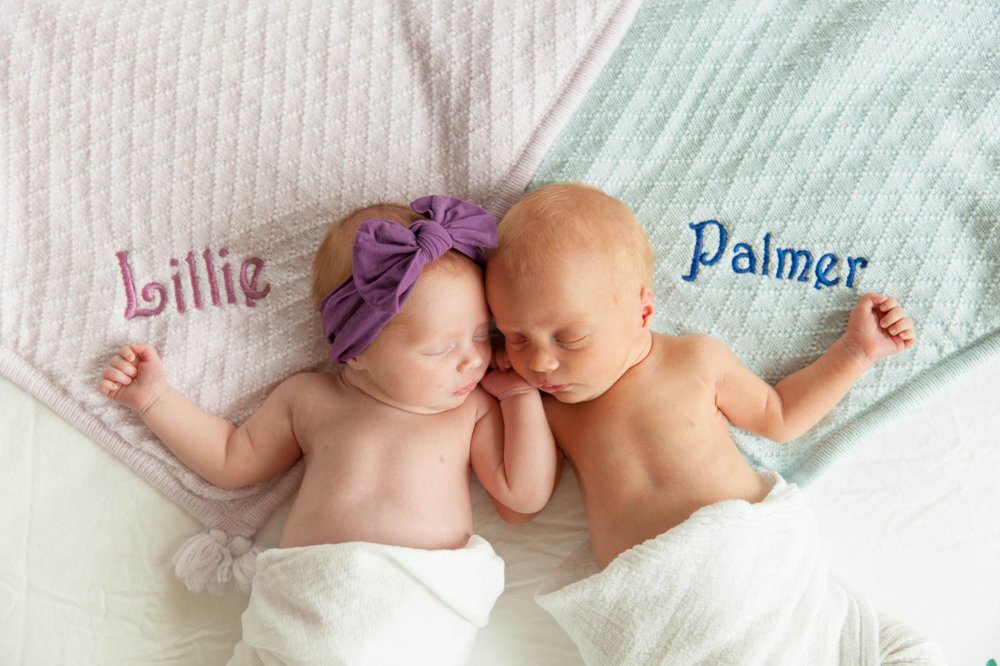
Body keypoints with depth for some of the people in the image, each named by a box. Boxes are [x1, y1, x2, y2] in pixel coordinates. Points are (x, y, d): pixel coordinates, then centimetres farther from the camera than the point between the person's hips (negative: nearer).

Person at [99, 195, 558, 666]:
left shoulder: (472, 406, 13)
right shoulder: (308, 398, 15)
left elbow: (525, 494, 8)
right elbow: (233, 459, 27)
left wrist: (521, 394, 6)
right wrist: (155, 398, 24)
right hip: (301, 615, 3)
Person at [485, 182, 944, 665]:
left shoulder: (696, 360, 5)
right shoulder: (547, 406, 8)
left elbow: (777, 415, 21)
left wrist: (856, 348, 16)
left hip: (759, 564, 0)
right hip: (653, 616, 0)